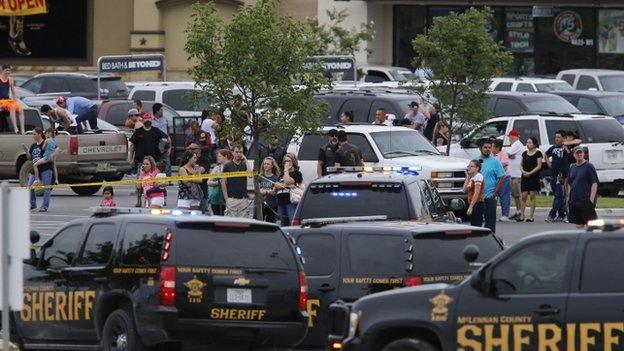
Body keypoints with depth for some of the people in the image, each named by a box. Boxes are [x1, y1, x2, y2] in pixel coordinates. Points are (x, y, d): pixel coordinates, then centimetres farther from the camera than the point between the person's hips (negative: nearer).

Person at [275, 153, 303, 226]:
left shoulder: (297, 173, 1)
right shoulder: (282, 175, 23)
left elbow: (287, 181, -14)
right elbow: (276, 185, 9)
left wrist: (286, 170, -2)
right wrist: (285, 185, -9)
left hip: (291, 203, -8)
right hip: (281, 203, 8)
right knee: (284, 225, 8)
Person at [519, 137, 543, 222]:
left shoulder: (538, 153, -2)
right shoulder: (524, 153, 14)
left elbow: (539, 166, -7)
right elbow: (522, 165, 16)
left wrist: (530, 173, -15)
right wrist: (523, 171, -5)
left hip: (534, 177, -5)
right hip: (524, 177, 5)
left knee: (532, 196, -3)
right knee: (524, 196, 1)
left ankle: (531, 216, 0)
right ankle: (521, 215, 2)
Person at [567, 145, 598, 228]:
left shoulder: (589, 166, -6)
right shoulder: (572, 167, 14)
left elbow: (594, 183, -11)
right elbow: (569, 184, 22)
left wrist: (591, 199, -18)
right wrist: (569, 198, 15)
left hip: (586, 201, -7)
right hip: (574, 201, 7)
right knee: (579, 224, 9)